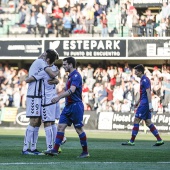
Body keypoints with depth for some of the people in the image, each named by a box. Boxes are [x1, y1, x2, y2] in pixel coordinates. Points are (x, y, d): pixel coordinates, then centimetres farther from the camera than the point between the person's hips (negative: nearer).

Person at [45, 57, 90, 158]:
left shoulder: (76, 75, -14)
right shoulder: (70, 76, 16)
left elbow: (71, 90, -28)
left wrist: (59, 97, -35)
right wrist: (59, 98, 21)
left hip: (76, 105, -9)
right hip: (68, 105, 9)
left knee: (79, 129, -3)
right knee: (61, 126, 0)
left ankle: (85, 152, 7)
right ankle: (55, 150, -3)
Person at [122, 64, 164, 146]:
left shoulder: (145, 80, -13)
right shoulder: (142, 80, 18)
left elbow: (148, 93, -19)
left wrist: (150, 105, -24)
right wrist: (138, 102, 29)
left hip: (144, 103, -10)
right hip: (144, 102, 10)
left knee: (136, 120, -7)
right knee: (148, 122, 8)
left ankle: (132, 141, -6)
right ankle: (159, 140, 6)